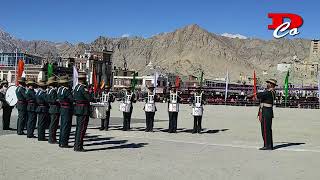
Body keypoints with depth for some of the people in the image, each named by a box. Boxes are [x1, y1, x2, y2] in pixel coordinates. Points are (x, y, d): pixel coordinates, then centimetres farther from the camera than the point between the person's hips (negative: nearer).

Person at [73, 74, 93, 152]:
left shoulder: (76, 87, 13)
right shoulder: (83, 87, -15)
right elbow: (89, 98, -21)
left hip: (77, 109, 10)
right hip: (84, 110, -10)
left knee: (78, 128, 15)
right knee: (82, 128, -6)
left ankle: (76, 146, 20)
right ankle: (78, 147, -3)